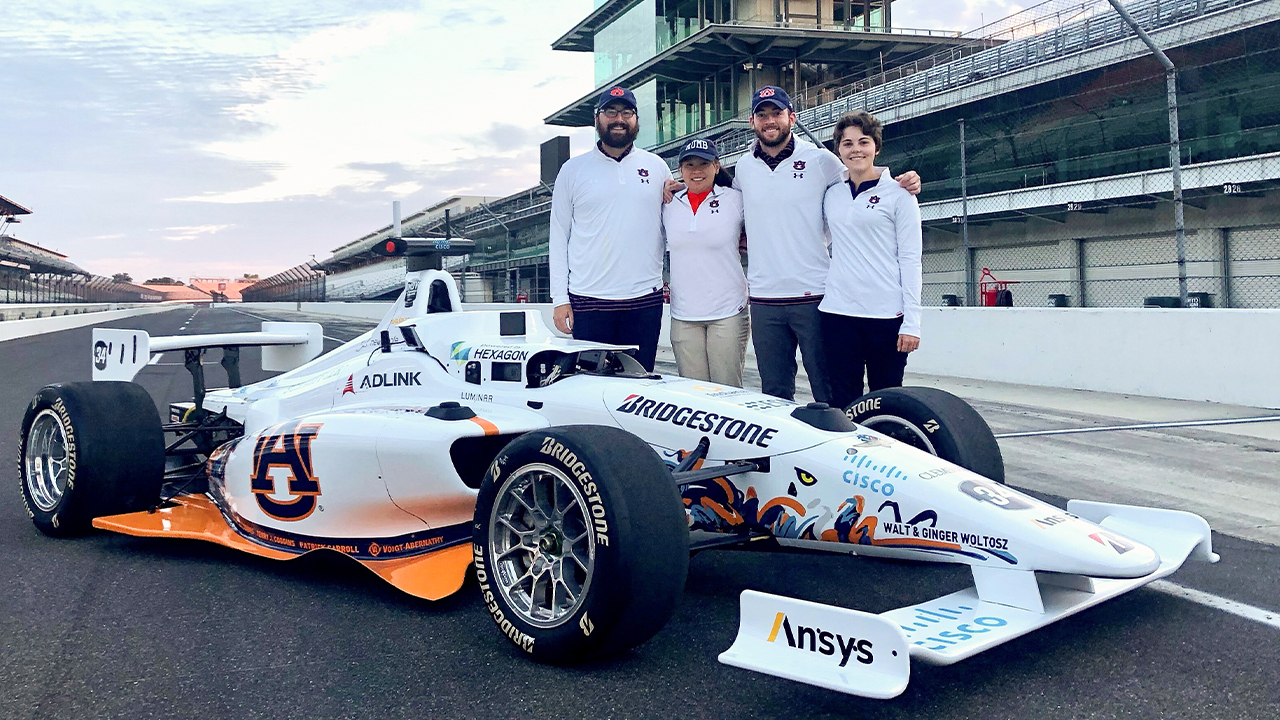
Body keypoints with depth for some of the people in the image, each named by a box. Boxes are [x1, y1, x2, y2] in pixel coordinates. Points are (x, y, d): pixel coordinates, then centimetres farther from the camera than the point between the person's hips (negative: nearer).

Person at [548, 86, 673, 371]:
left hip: (645, 299, 1)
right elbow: (559, 237, 5)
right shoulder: (572, 170, 7)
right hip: (588, 301, -1)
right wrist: (560, 299, -1)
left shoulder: (656, 166, 11)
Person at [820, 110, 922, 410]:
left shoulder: (898, 193, 1)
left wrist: (912, 321, -9)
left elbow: (910, 259, -3)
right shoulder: (831, 194, 12)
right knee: (842, 404, 4)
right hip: (838, 314, 3)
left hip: (886, 315, -3)